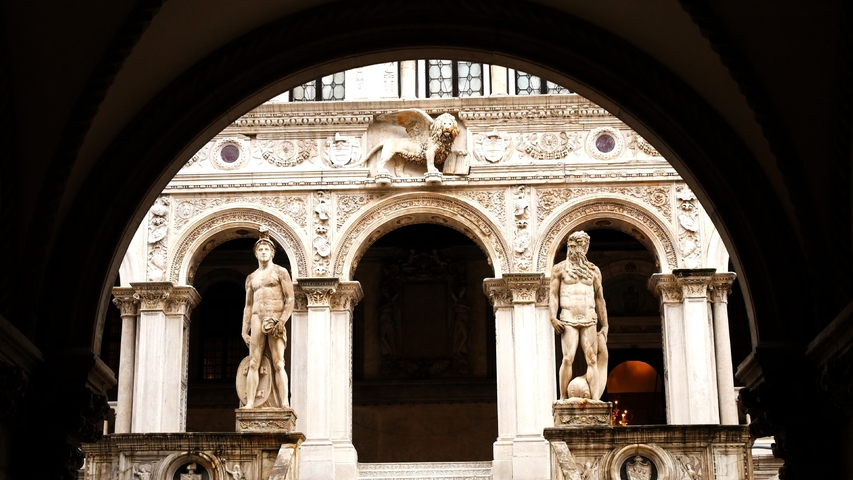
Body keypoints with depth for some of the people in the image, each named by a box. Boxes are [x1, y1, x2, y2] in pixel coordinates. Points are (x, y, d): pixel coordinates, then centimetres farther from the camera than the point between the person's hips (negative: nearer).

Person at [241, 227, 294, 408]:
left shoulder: (280, 272, 7)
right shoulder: (251, 278, 20)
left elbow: (290, 300, -1)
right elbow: (248, 306, 19)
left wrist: (282, 321, -14)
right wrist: (245, 331, 10)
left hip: (275, 319, -4)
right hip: (257, 320, 5)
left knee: (278, 364, -12)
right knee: (253, 364, -5)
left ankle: (284, 405, -17)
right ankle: (250, 404, -9)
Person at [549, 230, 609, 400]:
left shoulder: (593, 270, 15)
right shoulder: (560, 268, 8)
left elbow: (599, 299, 15)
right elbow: (553, 295, 2)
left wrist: (605, 325, 10)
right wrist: (553, 317, -12)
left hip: (589, 320, 3)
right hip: (568, 320, -3)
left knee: (592, 360, -5)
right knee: (568, 358, -14)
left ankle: (595, 399, -9)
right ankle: (563, 398, -13)